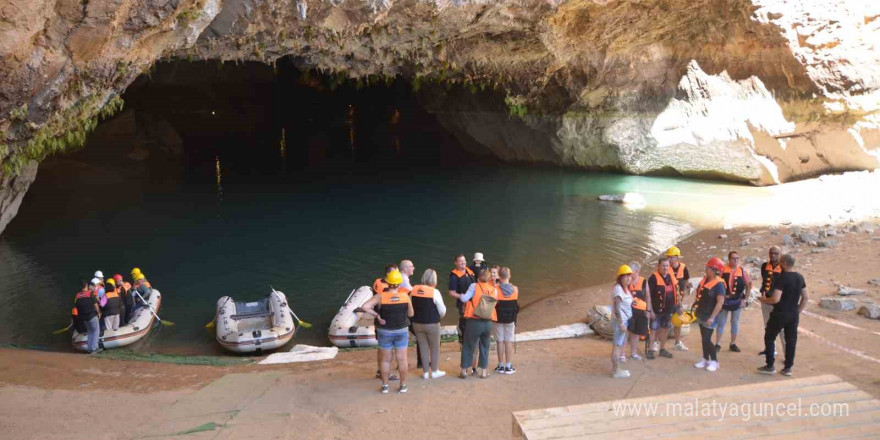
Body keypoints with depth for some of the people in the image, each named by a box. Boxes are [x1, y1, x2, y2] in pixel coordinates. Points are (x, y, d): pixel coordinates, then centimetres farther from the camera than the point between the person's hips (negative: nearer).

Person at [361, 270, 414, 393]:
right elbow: (411, 314, -1)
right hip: (401, 331, 1)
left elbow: (365, 307, -24)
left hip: (385, 331, 0)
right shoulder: (405, 296, -10)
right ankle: (403, 385, 18)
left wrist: (377, 315, -13)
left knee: (386, 360, 12)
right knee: (402, 359, 11)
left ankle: (384, 386, 19)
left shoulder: (380, 296, -14)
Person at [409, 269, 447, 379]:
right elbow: (442, 311, -11)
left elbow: (410, 306, 6)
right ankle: (435, 371, 23)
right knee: (435, 348, 14)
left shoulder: (413, 289, -4)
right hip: (432, 324, -4)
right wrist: (438, 316, 10)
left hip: (417, 323, 4)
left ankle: (426, 372, 22)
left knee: (423, 347, 15)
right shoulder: (434, 292, -17)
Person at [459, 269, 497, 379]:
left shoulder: (474, 286, -6)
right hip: (488, 323, 3)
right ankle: (484, 371, 20)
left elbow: (464, 299, -13)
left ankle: (464, 371, 15)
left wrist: (461, 295, 9)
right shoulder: (494, 290, 4)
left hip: (474, 322, -3)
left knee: (468, 346, 9)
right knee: (485, 347, 17)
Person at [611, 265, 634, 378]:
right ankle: (616, 371, 0)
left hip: (624, 319, 10)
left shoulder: (625, 288, 14)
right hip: (620, 320, -10)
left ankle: (616, 368, 25)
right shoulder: (618, 288, -17)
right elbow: (616, 307, -21)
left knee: (622, 344, 16)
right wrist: (621, 323, -23)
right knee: (617, 345, -5)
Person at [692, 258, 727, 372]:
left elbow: (720, 302, -23)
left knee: (707, 339, -7)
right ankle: (705, 359, 23)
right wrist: (695, 305, 13)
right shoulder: (704, 280, 6)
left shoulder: (719, 284, -19)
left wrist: (712, 317, -26)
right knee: (704, 338, 14)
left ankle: (714, 361, 7)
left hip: (709, 316, -8)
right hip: (701, 314, 8)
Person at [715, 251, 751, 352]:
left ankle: (733, 344, 22)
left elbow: (749, 285, 5)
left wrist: (745, 298, 1)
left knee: (735, 323, 11)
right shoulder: (723, 269, -6)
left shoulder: (743, 271, -2)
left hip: (737, 300, 2)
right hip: (724, 299, -1)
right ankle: (717, 344, 11)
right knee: (721, 322, 4)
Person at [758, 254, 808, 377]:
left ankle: (770, 366, 10)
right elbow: (806, 298, 11)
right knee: (791, 340, 11)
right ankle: (788, 367, 15)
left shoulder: (781, 278, -18)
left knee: (769, 338, 7)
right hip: (794, 315, 6)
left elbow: (775, 299, -23)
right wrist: (798, 311, 17)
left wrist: (763, 300, -5)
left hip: (780, 314, -6)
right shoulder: (800, 277, 5)